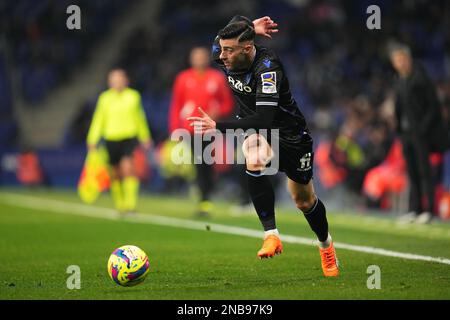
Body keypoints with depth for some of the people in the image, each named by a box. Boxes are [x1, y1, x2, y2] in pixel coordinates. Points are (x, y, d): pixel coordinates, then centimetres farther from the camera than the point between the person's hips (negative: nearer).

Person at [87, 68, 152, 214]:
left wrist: (145, 137, 25)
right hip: (111, 138, 1)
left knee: (127, 167, -20)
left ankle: (130, 203, -19)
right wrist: (92, 140, -2)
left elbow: (140, 118, 17)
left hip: (129, 138, -1)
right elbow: (98, 119, 4)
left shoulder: (133, 96, 4)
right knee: (115, 173, 6)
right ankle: (120, 205, 21)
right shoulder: (105, 98, 2)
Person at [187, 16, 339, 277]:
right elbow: (237, 22, 9)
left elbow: (263, 120, -44)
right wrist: (250, 27, -10)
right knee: (254, 161, -34)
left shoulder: (267, 69, -36)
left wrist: (218, 127, -47)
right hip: (255, 130, 4)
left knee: (304, 200, 12)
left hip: (289, 134, -4)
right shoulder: (223, 55, -15)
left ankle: (326, 245, 43)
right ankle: (272, 235, -30)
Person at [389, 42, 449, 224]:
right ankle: (415, 209, 10)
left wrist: (424, 127, -15)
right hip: (406, 131, 7)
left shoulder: (421, 78, -10)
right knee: (411, 170, 7)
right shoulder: (400, 81, 12)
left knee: (424, 169, -6)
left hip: (421, 132, -7)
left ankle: (428, 210, -3)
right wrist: (399, 130, 11)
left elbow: (434, 105, -10)